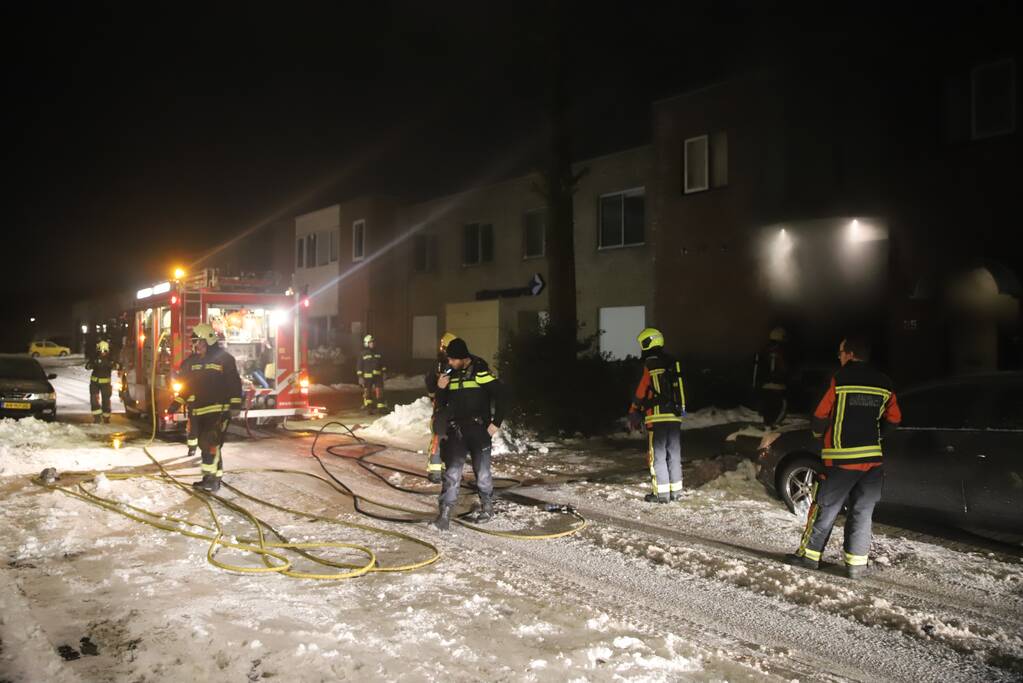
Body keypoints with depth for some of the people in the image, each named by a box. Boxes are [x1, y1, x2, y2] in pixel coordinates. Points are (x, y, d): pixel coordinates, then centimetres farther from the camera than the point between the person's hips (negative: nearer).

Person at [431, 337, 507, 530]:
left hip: (479, 429, -4)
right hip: (456, 430, 4)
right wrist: (440, 389, -5)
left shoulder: (480, 371, -11)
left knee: (482, 472, 7)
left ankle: (487, 507, 28)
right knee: (452, 472, -4)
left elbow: (499, 394, -9)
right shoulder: (450, 375, 7)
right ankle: (444, 514, -3)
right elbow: (442, 403, 15)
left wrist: (496, 422, -12)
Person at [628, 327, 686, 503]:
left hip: (657, 417, -7)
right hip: (675, 416, 7)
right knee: (674, 454, 12)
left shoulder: (651, 365, -8)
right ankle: (676, 490, 16)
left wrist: (633, 415, 3)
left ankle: (661, 492, -2)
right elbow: (679, 391, 17)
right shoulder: (674, 363, 13)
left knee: (657, 455, -1)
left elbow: (641, 393, -7)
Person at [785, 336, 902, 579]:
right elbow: (894, 419, 12)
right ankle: (856, 563, 11)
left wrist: (818, 433, 14)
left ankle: (809, 554, 12)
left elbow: (821, 415, -7)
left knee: (826, 509, 6)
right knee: (862, 512, 10)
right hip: (873, 458, 4)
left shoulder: (839, 380, -9)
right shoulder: (884, 384, 6)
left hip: (842, 459, -4)